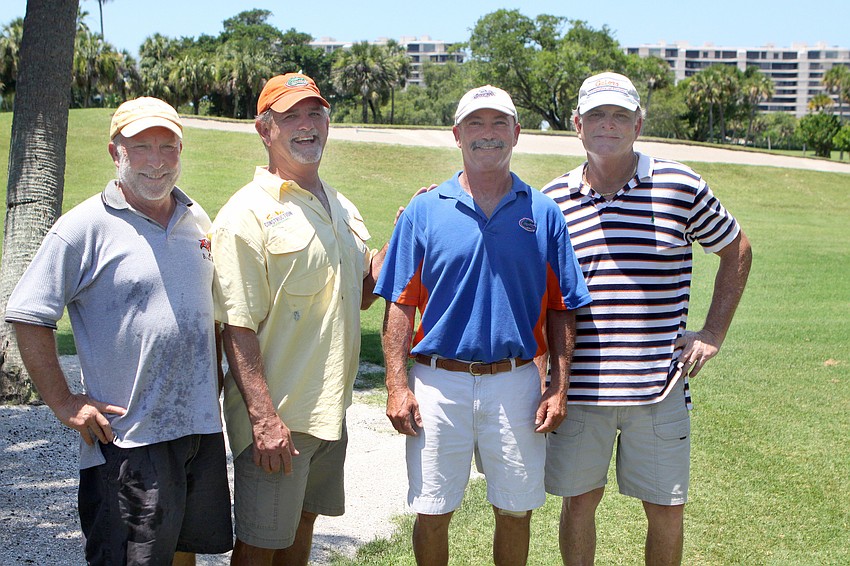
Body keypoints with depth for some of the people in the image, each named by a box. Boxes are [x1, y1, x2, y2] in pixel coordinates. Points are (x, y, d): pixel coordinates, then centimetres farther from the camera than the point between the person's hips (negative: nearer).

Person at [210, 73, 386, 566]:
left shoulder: (343, 209, 12)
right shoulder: (249, 213, -13)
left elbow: (362, 294, 20)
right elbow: (237, 327, -17)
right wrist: (263, 418, -23)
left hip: (331, 410, 7)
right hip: (276, 417, -7)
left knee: (303, 525, 19)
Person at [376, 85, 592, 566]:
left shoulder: (544, 214, 4)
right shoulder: (424, 211, 2)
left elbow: (561, 310, 6)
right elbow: (400, 307, 1)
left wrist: (559, 387, -2)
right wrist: (397, 386, -6)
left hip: (515, 383, 1)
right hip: (438, 382, 0)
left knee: (516, 511, 11)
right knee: (432, 512, 8)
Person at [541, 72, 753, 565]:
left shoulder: (681, 186, -1)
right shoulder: (553, 200, 4)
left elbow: (737, 250, 12)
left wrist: (713, 333, 6)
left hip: (659, 388, -1)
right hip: (579, 388, 1)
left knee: (667, 512, 8)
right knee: (579, 502, 12)